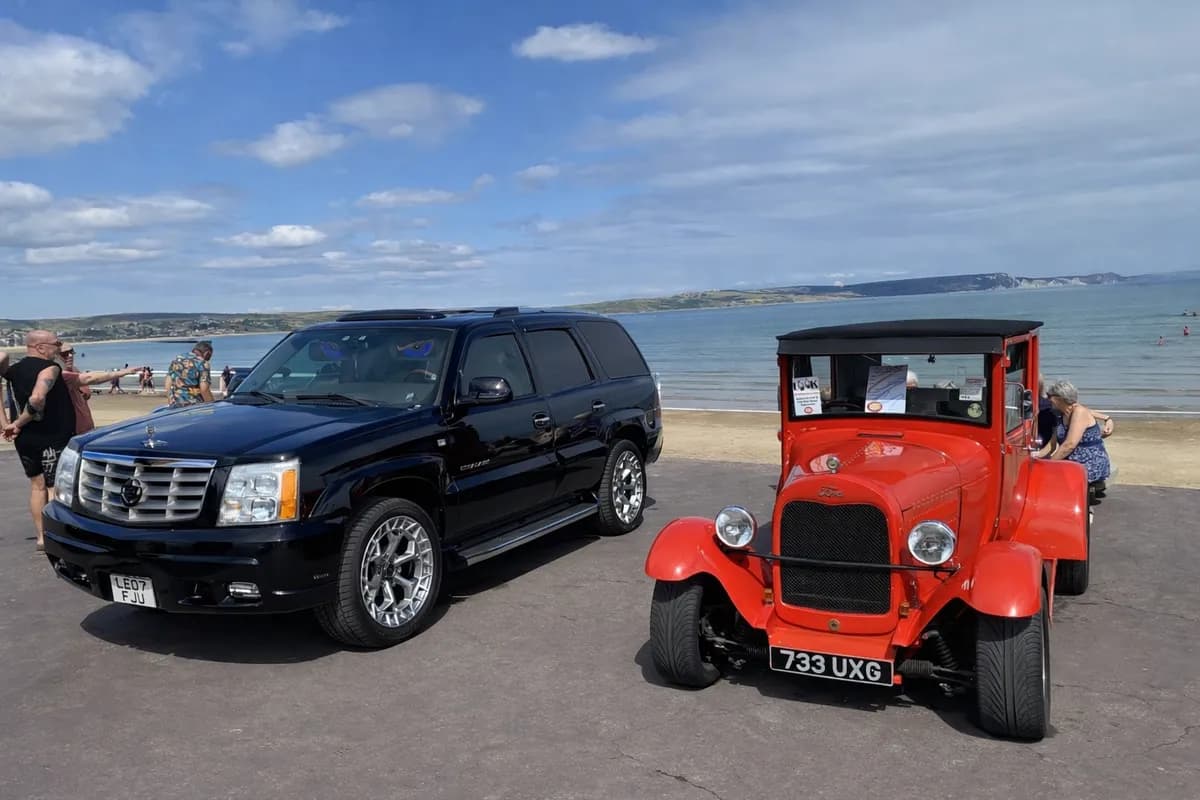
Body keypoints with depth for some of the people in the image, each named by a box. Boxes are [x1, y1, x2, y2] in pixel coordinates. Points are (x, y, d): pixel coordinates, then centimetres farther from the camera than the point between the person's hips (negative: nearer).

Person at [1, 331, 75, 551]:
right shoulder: (50, 368, -17)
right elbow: (37, 399, -31)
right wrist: (19, 423, -20)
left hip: (25, 439, 8)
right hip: (53, 438, -8)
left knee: (37, 485, 17)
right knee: (55, 487, -1)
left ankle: (41, 537, 23)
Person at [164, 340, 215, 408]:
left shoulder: (177, 359, 13)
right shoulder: (203, 363, -7)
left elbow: (168, 384, 15)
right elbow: (204, 389, -15)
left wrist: (170, 403, 22)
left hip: (174, 406, 6)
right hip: (194, 407, -6)